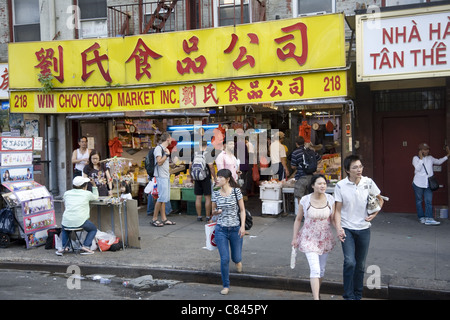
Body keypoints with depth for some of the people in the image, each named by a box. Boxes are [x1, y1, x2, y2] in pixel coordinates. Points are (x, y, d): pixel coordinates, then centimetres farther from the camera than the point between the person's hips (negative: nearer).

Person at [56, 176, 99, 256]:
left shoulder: (67, 193, 11)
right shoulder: (87, 194, 3)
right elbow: (96, 197, 24)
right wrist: (94, 185, 33)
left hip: (66, 222, 3)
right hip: (80, 222, -3)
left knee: (64, 229, 38)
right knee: (93, 229, 24)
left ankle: (62, 247, 19)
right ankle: (86, 246, 5)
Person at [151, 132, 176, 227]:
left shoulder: (165, 149, 19)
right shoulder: (158, 148, -9)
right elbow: (159, 162, -19)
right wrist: (167, 154, -12)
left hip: (166, 176, 10)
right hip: (161, 176, -10)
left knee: (164, 198, 9)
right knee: (162, 197, -10)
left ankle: (164, 219, 13)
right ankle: (154, 219, -4)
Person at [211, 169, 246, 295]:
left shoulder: (236, 191, -5)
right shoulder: (216, 194, 1)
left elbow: (242, 210, -1)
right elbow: (213, 211, 12)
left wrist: (243, 226, -9)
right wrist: (216, 211, -11)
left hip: (235, 229, -1)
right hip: (221, 229, 1)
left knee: (236, 257, 7)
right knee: (224, 259, -2)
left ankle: (237, 261, 47)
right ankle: (226, 286, 14)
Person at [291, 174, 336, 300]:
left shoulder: (330, 199, -5)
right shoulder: (305, 200, -11)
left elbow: (333, 219, 1)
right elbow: (298, 219, 0)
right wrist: (294, 238, 0)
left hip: (325, 238, 3)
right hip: (309, 238, -3)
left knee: (321, 269, 15)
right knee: (315, 269, -14)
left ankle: (316, 293, 36)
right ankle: (316, 298, -11)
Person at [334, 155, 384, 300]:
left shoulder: (368, 182, -3)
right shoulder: (340, 186, -8)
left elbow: (380, 200, 14)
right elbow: (338, 210, -5)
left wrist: (374, 214, -1)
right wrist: (338, 228, -17)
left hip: (364, 229, 3)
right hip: (347, 229, -2)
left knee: (361, 264, 11)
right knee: (350, 262, -17)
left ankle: (358, 295, 27)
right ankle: (348, 296, -3)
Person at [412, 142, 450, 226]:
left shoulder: (430, 158, 13)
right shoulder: (415, 158, -1)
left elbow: (439, 162, 27)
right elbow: (417, 169, -14)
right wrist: (421, 158, -15)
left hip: (428, 184, 3)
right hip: (418, 184, -3)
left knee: (429, 201, -8)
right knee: (419, 201, 6)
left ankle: (428, 219, -15)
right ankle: (421, 217, 17)